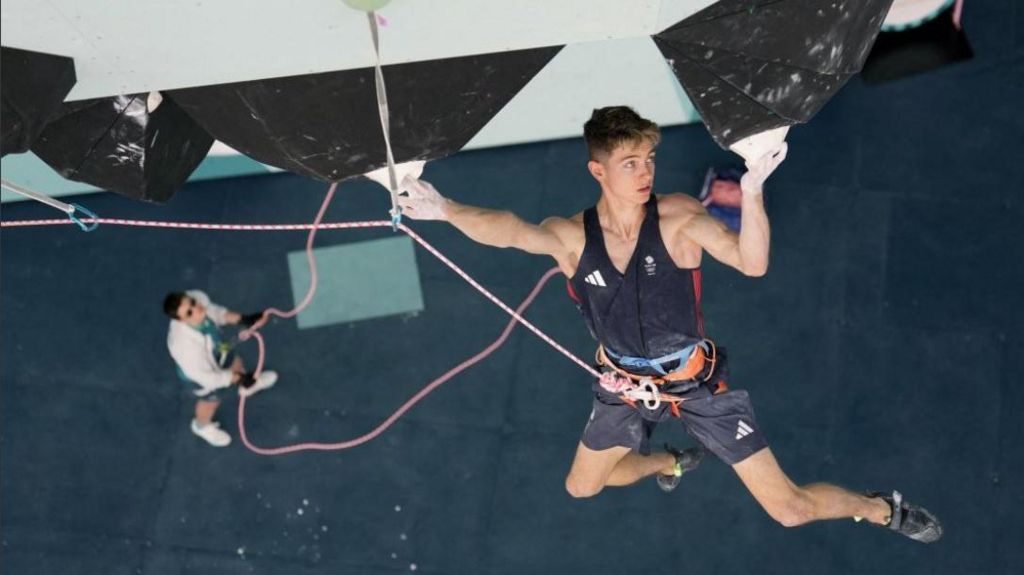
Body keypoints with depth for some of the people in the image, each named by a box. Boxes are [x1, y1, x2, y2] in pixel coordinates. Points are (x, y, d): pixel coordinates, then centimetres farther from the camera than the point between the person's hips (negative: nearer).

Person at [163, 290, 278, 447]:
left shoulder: (198, 297, -34)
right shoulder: (184, 345, -50)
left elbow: (215, 312, -7)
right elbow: (204, 377, -33)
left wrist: (242, 319, -13)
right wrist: (237, 378, -26)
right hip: (200, 375, -5)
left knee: (235, 363, 34)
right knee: (211, 400, 28)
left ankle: (248, 385, 73)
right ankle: (202, 425, 65)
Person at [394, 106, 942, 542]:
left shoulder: (678, 217, -21)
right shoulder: (571, 237, -17)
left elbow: (752, 264, -35)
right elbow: (511, 230, -38)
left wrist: (751, 193, -53)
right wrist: (446, 209, -58)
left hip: (698, 383, -3)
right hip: (626, 389, 3)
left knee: (788, 508, -2)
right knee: (581, 487, 26)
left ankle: (883, 510, 30)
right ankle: (671, 462, 56)